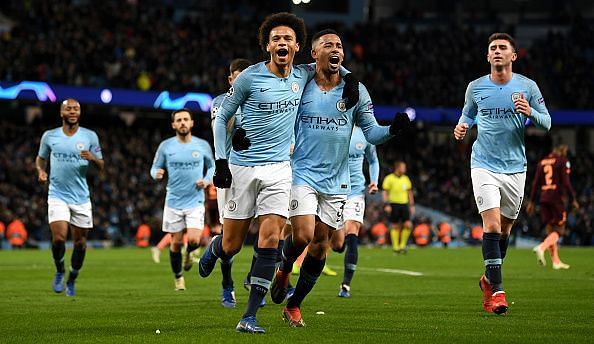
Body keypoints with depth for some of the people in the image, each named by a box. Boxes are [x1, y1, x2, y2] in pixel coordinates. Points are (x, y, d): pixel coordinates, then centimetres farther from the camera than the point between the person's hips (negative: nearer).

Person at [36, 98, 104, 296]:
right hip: (58, 196, -1)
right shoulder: (49, 136, 3)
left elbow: (101, 167, 5)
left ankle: (71, 281, 23)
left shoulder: (90, 136, 2)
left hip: (81, 198, 1)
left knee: (80, 242, 4)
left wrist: (92, 158, -17)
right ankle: (59, 272, 11)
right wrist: (40, 171, -3)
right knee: (59, 237, -16)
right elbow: (41, 158, 18)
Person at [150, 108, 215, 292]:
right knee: (176, 242, 3)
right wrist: (156, 174, -17)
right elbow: (155, 168, 7)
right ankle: (178, 277, 24)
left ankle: (189, 252, 23)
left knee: (194, 240, -14)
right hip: (173, 201, 0)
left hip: (195, 201, 0)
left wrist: (206, 180, -4)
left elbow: (212, 166, 15)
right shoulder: (165, 146, -2)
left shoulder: (202, 145, 0)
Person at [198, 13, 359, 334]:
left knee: (270, 240, -12)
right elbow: (221, 116, 2)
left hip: (278, 169, 3)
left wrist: (350, 80, 7)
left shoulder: (302, 75, 5)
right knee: (231, 246, 1)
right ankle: (213, 248, 40)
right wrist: (220, 160, -5)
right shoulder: (250, 77, -7)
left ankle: (249, 317, -8)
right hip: (243, 167, -2)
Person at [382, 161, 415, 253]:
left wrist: (412, 206, 13)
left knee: (408, 225, -6)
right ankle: (395, 247, 9)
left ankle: (402, 245, 7)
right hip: (394, 205, -4)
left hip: (404, 204, 4)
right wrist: (387, 204, -14)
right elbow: (385, 192, -4)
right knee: (395, 226, -1)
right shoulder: (389, 178, -4)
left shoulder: (406, 179, 11)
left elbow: (409, 193, 17)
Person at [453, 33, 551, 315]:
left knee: (504, 228, 10)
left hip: (515, 167, 2)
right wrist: (462, 126, -2)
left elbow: (547, 122, 4)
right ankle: (496, 291, -16)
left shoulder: (527, 87, 0)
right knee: (492, 224, -16)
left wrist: (530, 113, -17)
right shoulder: (475, 88, 2)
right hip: (484, 165, -2)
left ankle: (489, 279, 33)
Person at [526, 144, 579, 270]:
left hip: (544, 198, 6)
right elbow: (566, 182, -9)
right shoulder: (563, 161, -2)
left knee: (550, 229, 11)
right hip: (556, 198, -6)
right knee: (558, 230, -2)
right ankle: (541, 247, -27)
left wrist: (531, 201, 16)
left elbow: (535, 183, 13)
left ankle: (556, 261, 10)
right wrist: (573, 199, -4)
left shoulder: (542, 162, 14)